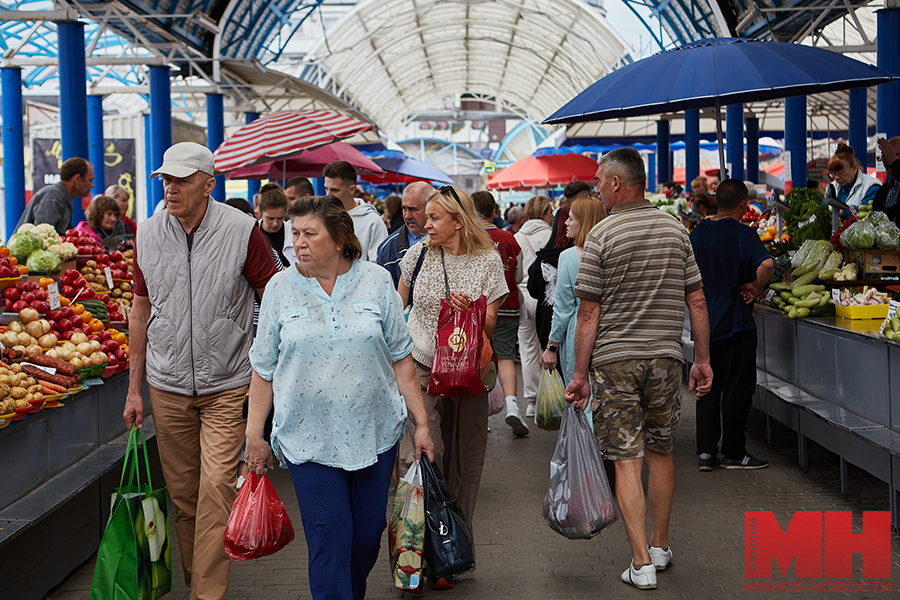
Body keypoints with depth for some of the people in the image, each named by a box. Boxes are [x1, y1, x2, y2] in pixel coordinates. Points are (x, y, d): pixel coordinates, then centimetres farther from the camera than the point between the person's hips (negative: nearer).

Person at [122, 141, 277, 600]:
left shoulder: (241, 231, -8)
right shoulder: (147, 234, 3)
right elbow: (141, 310, 11)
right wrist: (134, 389, 11)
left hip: (227, 385, -3)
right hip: (167, 386, 4)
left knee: (216, 490, -10)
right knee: (182, 493, 10)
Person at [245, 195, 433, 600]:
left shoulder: (376, 282, 1)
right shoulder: (281, 288, 1)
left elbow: (401, 359, 4)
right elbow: (263, 369, 5)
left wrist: (420, 424, 2)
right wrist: (254, 435, 3)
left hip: (374, 433, 1)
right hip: (309, 440, -1)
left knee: (368, 534, 11)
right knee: (329, 541, -4)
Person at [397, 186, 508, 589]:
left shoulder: (488, 261, 0)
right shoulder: (418, 254, 4)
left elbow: (489, 326, 1)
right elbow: (398, 306, 19)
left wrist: (469, 310, -19)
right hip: (420, 368, 0)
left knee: (463, 464, 5)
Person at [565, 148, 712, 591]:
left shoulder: (602, 235, -8)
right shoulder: (675, 229, 5)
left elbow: (589, 312, -9)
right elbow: (696, 301, 5)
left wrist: (580, 374, -3)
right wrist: (702, 360, 12)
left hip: (615, 360, -4)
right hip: (666, 356, 4)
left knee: (627, 460, 0)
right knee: (660, 452, 17)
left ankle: (642, 563, -2)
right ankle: (660, 547, 29)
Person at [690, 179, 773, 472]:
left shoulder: (698, 231, 7)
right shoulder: (742, 233, -13)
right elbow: (766, 264, -30)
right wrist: (756, 286, -14)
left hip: (704, 322, 6)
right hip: (735, 323, -6)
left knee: (707, 389, 12)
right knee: (736, 390, 3)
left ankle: (706, 451, 11)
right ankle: (733, 453, 9)